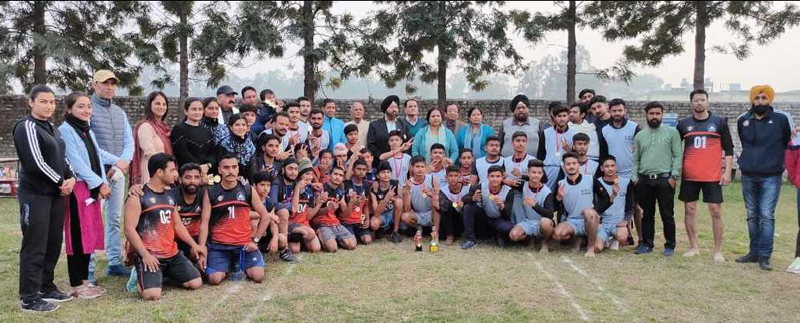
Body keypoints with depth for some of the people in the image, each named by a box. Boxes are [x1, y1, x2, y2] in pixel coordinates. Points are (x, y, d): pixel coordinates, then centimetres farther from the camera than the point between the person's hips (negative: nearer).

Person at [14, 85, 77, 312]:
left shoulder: (52, 129, 15)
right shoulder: (26, 127, -10)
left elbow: (62, 158, 18)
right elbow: (36, 163, -18)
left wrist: (71, 178, 0)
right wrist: (61, 182, -9)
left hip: (55, 193, 8)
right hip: (35, 195, -8)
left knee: (54, 243, 12)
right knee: (34, 246, -4)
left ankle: (47, 288, 25)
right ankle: (29, 299, 4)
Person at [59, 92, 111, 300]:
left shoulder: (87, 130, 16)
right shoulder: (65, 130, -9)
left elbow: (97, 157, 13)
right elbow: (76, 163, -16)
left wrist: (102, 183, 0)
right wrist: (99, 183, -13)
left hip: (92, 189, 8)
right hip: (77, 189, -8)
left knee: (90, 235, 12)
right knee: (78, 237, -4)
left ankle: (84, 280, 21)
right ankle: (76, 286, 4)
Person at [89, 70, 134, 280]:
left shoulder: (120, 112, 17)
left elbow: (129, 142, 11)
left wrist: (123, 162, -7)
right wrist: (114, 160, -13)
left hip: (118, 172, 6)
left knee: (115, 219, 11)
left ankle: (115, 262, 18)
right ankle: (88, 268, -2)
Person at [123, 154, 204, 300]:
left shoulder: (170, 195, 14)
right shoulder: (138, 197, -9)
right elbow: (129, 230, -13)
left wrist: (194, 244, 8)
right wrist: (145, 254, -20)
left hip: (172, 253, 7)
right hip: (148, 255, -6)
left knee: (196, 283, -3)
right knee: (153, 294, -24)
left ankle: (164, 273, 20)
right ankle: (141, 277, 10)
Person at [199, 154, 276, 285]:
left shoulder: (249, 190, 2)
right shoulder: (211, 193, 1)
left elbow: (265, 216, 6)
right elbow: (204, 222, -1)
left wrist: (255, 240, -2)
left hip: (245, 243, 0)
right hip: (219, 245, 0)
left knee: (258, 277, -17)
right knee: (214, 279, -21)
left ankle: (242, 265, 18)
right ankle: (227, 265, 16)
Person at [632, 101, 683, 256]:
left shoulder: (672, 132, 2)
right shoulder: (640, 135, 13)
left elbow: (678, 156, -2)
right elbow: (635, 159, 14)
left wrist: (674, 176, -10)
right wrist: (635, 177, 4)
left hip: (665, 180, -3)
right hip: (644, 181, 3)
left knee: (667, 215, 2)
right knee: (647, 215, 10)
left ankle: (670, 245, 14)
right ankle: (646, 244, 20)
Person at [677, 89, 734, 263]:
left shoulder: (719, 122, 2)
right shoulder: (684, 124, 7)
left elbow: (728, 149, 3)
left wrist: (727, 172, -4)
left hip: (712, 176, -2)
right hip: (689, 176, 2)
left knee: (716, 211, -1)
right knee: (690, 211, 6)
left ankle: (718, 250, 7)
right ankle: (693, 247, 17)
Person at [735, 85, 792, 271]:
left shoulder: (781, 119, -4)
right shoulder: (743, 120, 6)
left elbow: (787, 143, 4)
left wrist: (778, 162, 5)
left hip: (771, 177, -4)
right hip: (748, 176, 4)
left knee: (767, 216, -7)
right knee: (752, 216, 10)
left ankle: (764, 256, -3)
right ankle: (754, 252, 19)